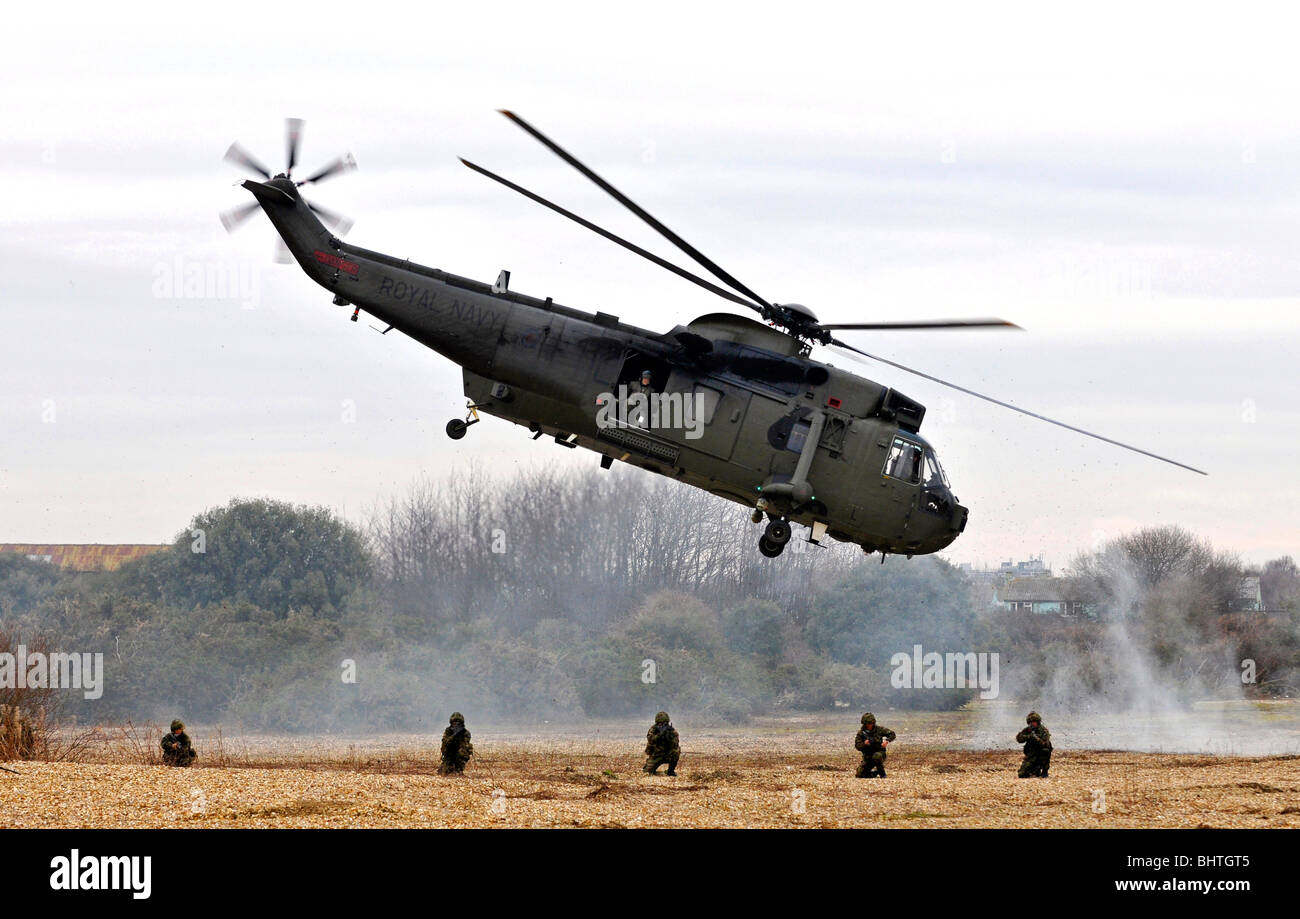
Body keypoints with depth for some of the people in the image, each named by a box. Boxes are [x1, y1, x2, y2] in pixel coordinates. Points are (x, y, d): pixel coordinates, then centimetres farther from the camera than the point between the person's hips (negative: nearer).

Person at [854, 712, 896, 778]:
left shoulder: (879, 729, -6)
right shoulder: (861, 732, -3)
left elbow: (892, 734, -2)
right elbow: (857, 746, -5)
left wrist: (887, 741, -22)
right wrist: (864, 743, -26)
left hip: (879, 753, -3)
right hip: (868, 757, 3)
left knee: (876, 756, -40)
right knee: (859, 775, -10)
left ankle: (882, 774, -16)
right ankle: (875, 773, 20)